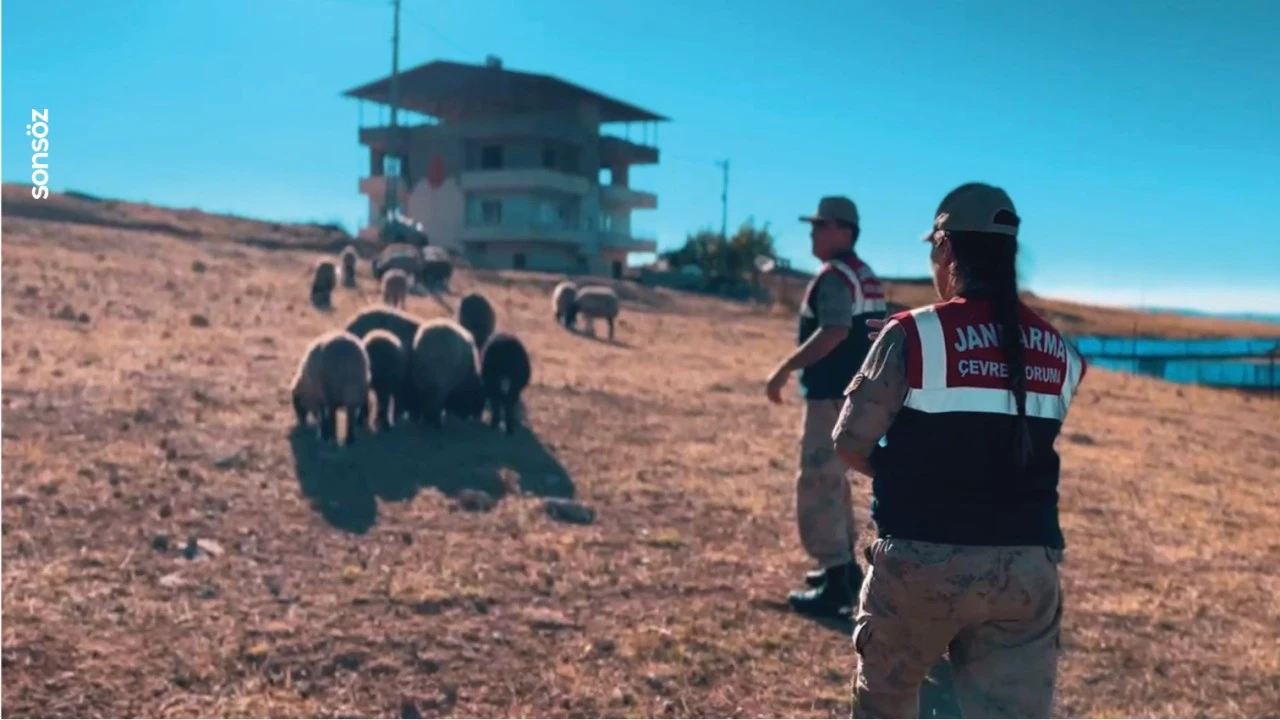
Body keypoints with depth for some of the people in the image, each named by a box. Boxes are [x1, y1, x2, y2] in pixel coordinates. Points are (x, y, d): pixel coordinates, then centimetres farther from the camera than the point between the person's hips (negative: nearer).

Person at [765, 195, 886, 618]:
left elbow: (835, 332, -30)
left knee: (816, 485, -6)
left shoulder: (834, 276, -15)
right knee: (833, 481, 21)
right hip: (857, 394, 10)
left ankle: (835, 585, -5)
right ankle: (845, 567, 30)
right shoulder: (866, 276, 15)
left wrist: (784, 369, -27)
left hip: (832, 396, -10)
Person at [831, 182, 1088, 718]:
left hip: (922, 560, -3)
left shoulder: (914, 335, -10)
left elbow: (850, 442, -7)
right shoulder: (1059, 353, 5)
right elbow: (1022, 445, 12)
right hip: (1026, 567, 3)